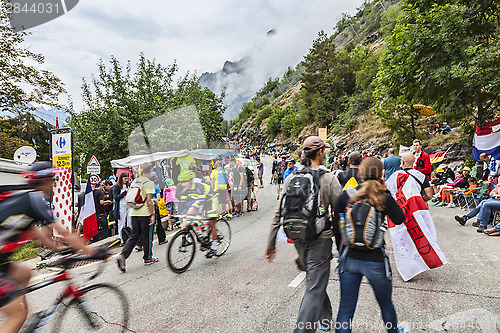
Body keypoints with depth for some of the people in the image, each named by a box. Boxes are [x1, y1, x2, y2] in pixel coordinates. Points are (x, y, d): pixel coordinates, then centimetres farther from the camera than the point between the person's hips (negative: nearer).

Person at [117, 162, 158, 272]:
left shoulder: (134, 182, 10)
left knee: (134, 236, 12)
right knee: (147, 236, 8)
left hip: (134, 213, 6)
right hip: (145, 213, -6)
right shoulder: (149, 183, -11)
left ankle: (122, 255, -3)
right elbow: (149, 201, -18)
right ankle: (147, 258, 20)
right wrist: (152, 214, -14)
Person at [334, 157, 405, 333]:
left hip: (350, 259, 1)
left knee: (345, 309, 11)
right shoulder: (385, 199, -12)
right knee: (386, 305, 26)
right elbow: (399, 220, 7)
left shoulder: (346, 196, -9)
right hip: (375, 262, 0)